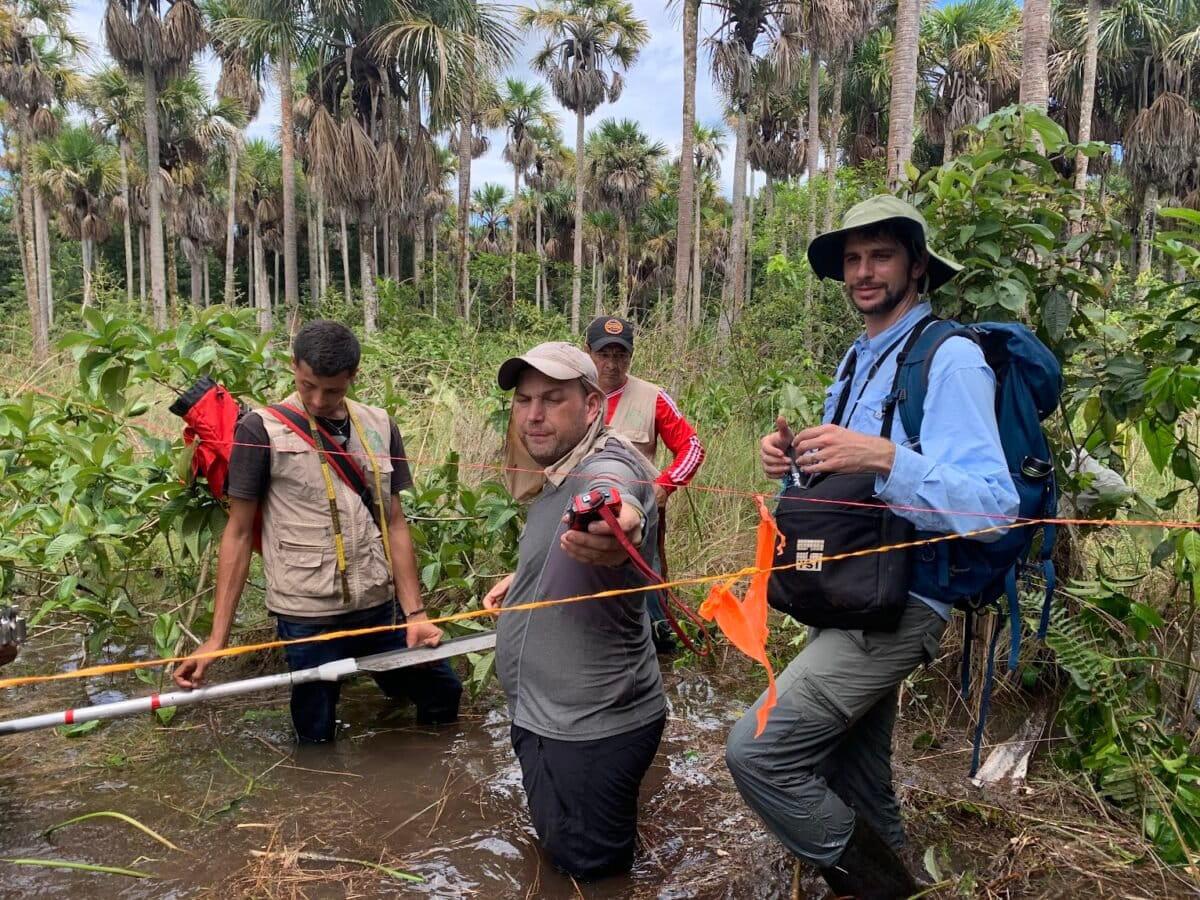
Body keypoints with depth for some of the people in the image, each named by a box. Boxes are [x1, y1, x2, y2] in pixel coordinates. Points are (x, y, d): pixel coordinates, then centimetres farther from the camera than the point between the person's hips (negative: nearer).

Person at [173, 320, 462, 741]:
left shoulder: (379, 426, 5)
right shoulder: (261, 430, -7)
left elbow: (394, 523, 7)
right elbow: (239, 533, -3)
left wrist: (414, 613, 1)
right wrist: (217, 637, -6)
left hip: (382, 607, 4)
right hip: (308, 618, -4)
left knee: (443, 693, 11)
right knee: (317, 737, 5)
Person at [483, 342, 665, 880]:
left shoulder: (606, 468, -26)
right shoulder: (558, 476, 6)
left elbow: (616, 504, -53)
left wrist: (617, 531, -73)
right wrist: (523, 580, 15)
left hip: (592, 728, -10)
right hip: (548, 713, 10)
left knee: (585, 863, 10)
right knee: (558, 839, 31)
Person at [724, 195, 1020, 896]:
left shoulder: (950, 358, -14)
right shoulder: (857, 361, 13)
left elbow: (993, 509, -23)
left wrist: (885, 458, -35)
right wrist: (794, 460, -3)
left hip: (898, 605, -8)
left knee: (758, 751, -12)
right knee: (857, 779, 20)